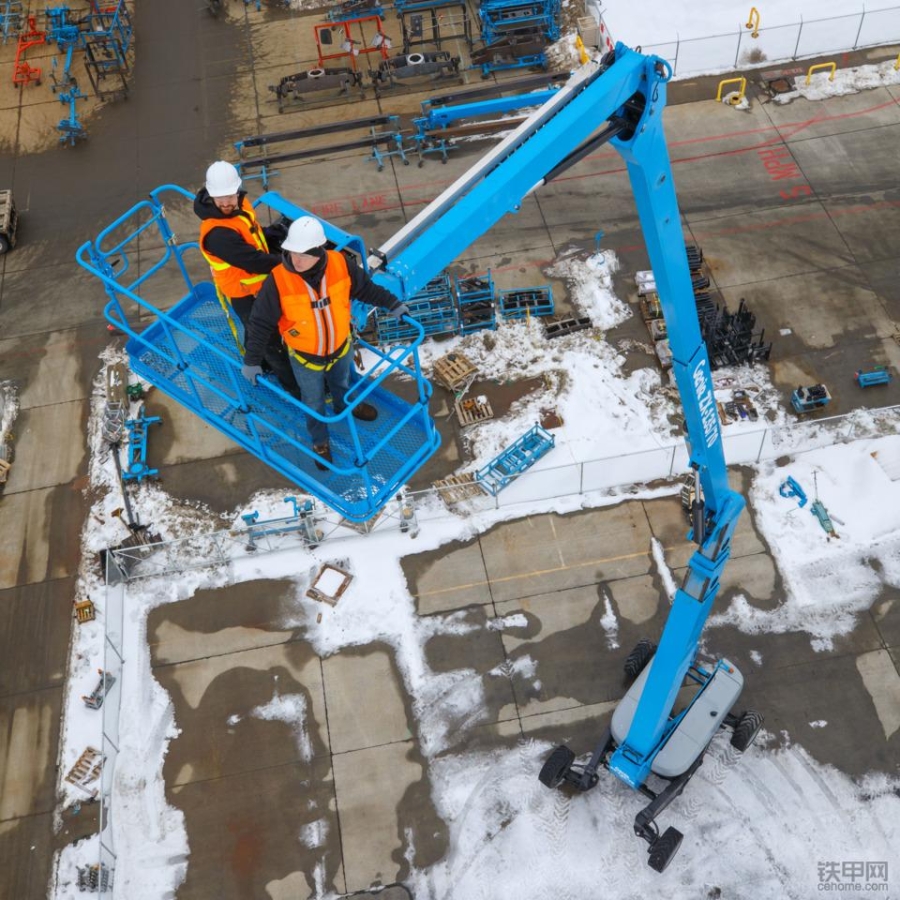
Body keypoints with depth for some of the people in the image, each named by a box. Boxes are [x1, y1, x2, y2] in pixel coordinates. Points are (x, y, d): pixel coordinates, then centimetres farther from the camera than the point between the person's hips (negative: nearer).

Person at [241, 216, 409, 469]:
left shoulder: (340, 264, -26)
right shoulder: (278, 280, -32)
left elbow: (365, 287, -5)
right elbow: (260, 323, -21)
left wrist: (392, 304, -2)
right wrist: (252, 360, -18)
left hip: (341, 347, 3)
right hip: (305, 358, -2)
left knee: (342, 383, 35)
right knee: (314, 403, 24)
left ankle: (345, 407, 69)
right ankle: (320, 441, 52)